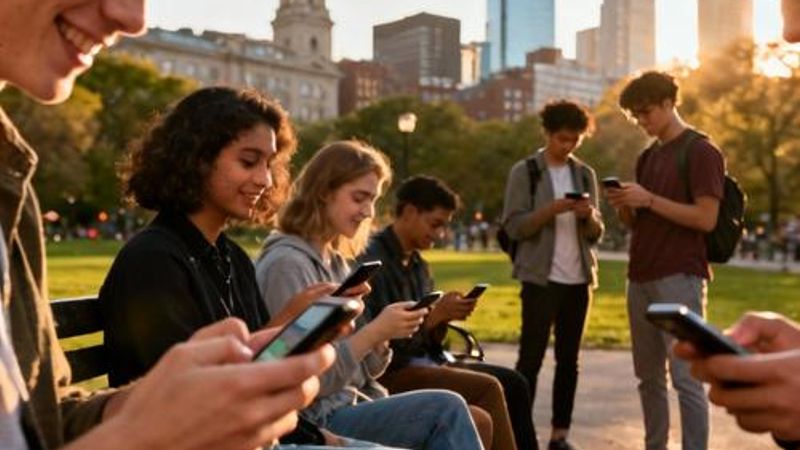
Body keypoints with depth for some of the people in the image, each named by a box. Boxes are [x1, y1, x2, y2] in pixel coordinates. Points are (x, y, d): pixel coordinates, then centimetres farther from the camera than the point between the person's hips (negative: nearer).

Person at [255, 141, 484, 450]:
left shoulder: (336, 262, 12)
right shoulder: (287, 264, -15)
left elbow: (365, 370, 13)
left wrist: (383, 336, -7)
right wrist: (376, 330, -20)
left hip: (351, 405, 8)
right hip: (317, 421, -8)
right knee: (446, 409, -19)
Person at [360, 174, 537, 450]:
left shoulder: (418, 264, 13)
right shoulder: (373, 260, -14)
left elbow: (429, 341, 14)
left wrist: (445, 319, -5)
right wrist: (435, 315, -17)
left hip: (424, 362, 9)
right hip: (389, 371, -9)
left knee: (513, 383, -4)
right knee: (488, 388, -21)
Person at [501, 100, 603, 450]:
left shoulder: (585, 174, 12)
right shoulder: (525, 171, -1)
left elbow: (596, 234, 11)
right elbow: (514, 227, -9)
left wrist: (589, 215, -10)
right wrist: (551, 210, -21)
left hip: (579, 279, 5)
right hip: (541, 278, -5)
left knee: (569, 360, 8)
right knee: (531, 358, -3)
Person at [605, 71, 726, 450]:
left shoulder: (701, 152, -5)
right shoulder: (647, 157, 17)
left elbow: (706, 218, -14)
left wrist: (649, 199, -17)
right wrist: (623, 205, -1)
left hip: (679, 277, -7)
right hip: (641, 277, 8)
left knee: (685, 377, -6)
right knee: (649, 376, 11)